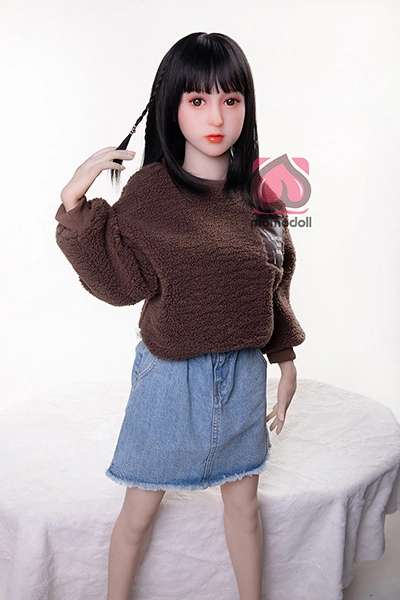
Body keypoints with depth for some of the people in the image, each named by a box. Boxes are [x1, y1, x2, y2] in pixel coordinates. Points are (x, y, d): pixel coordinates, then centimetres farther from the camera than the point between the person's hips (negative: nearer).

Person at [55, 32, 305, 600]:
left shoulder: (261, 191, 1)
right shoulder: (151, 189, -11)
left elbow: (274, 285, 9)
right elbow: (122, 282, -17)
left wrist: (286, 358, 13)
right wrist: (76, 201, -24)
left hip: (243, 370, 4)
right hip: (172, 375, -3)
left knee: (243, 502, 19)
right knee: (140, 509, 13)